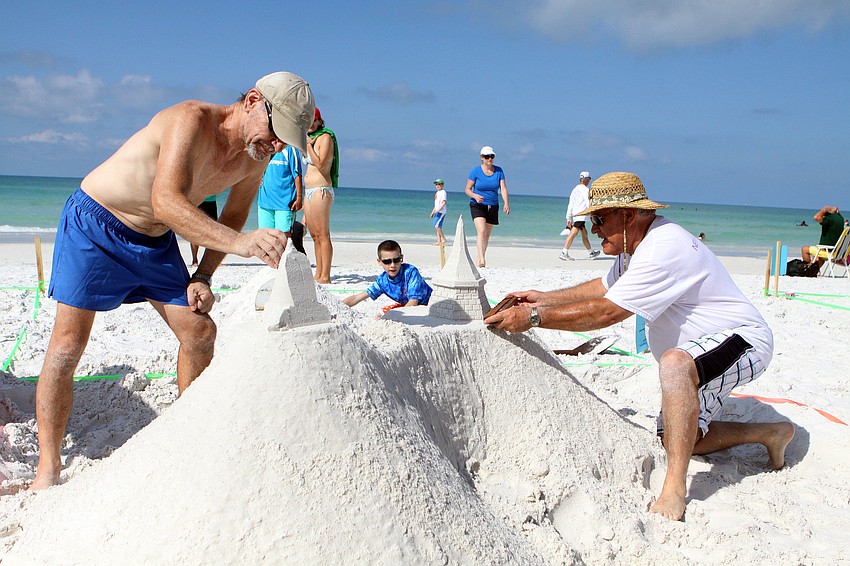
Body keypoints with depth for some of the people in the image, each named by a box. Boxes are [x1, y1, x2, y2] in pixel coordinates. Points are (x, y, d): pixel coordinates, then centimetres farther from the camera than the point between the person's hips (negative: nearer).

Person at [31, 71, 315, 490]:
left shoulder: (257, 155, -7)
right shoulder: (191, 119, -30)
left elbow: (232, 217, 8)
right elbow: (166, 202, -44)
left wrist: (203, 276, -3)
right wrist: (239, 242, -58)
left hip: (155, 241, 7)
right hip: (94, 224, -6)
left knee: (199, 333, 1)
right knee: (68, 344, -9)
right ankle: (48, 466, 3)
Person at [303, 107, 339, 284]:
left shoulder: (325, 137, -6)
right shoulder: (312, 138, 20)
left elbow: (320, 164, -18)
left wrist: (308, 145, -14)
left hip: (321, 191, -10)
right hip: (310, 192, 10)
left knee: (322, 235, -10)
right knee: (314, 235, 10)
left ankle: (325, 276, -10)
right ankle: (318, 274, 15)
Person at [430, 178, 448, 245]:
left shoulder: (443, 192, -7)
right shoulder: (437, 193, 20)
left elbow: (444, 202, -17)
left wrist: (439, 209, -26)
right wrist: (432, 212, 23)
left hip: (441, 212, -9)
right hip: (437, 212, 9)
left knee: (436, 225, -17)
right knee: (438, 226, 5)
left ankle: (443, 239, -10)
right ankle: (439, 241, 6)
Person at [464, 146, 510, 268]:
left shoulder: (498, 171, 3)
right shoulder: (475, 171, -6)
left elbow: (503, 188, -4)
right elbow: (467, 189, -4)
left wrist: (506, 203, -20)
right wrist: (475, 196, -26)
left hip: (492, 206, 4)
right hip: (477, 206, -4)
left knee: (487, 235, 10)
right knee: (481, 231, -23)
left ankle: (479, 260, 24)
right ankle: (482, 259, -30)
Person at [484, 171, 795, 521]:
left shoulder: (664, 250, -28)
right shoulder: (636, 246, 5)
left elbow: (606, 312, -31)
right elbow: (604, 286, 22)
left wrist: (534, 317, -27)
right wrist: (546, 298, 13)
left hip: (743, 339, -11)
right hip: (695, 357, 11)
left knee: (675, 363, -41)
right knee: (676, 438, 9)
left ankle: (674, 490, -39)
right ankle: (771, 433, 26)